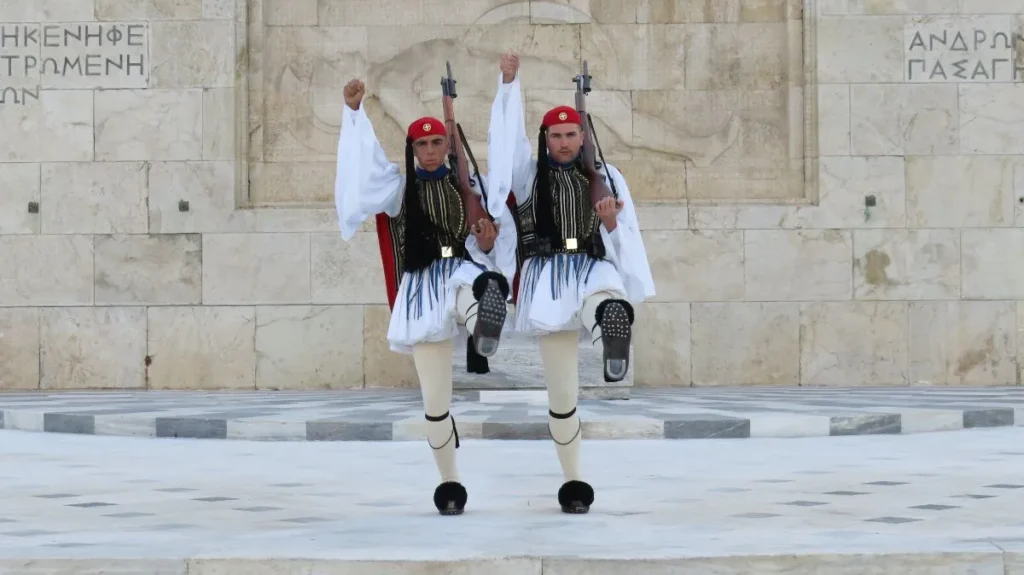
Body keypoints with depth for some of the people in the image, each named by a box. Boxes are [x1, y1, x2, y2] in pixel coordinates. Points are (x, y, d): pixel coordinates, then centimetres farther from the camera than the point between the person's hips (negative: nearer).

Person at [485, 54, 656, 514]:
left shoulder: (606, 178, 13)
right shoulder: (530, 176, 12)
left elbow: (625, 235, 11)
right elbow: (507, 136, -1)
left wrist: (612, 224, -12)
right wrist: (509, 83, -9)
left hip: (595, 271, 0)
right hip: (549, 279, 1)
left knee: (605, 303, -43)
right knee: (562, 393, 1)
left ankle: (614, 337, -78)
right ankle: (572, 481, 11)